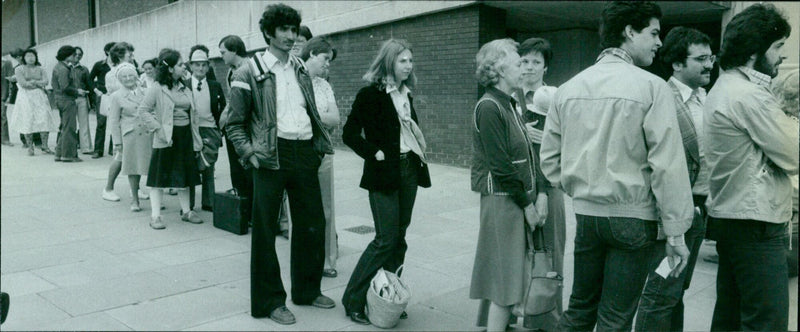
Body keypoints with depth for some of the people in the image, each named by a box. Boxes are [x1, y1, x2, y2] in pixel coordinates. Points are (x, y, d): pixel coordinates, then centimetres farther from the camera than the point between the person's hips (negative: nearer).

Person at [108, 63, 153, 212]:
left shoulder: (145, 91, 9)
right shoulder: (117, 96, 3)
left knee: (152, 166, -1)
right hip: (130, 136, -1)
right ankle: (134, 199, 17)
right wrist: (117, 141, -1)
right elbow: (113, 121, 4)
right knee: (133, 167, 5)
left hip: (148, 134, 2)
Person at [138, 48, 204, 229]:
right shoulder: (157, 88, -8)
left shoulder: (184, 88, 11)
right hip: (166, 138, -6)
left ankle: (186, 211, 24)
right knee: (160, 177, 0)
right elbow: (142, 110, -10)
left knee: (184, 176, 14)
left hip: (185, 136, 6)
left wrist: (196, 139, 9)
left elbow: (193, 114, 13)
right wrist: (158, 129, -18)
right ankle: (155, 216, 5)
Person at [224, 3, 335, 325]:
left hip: (305, 153, 6)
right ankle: (269, 301, 15)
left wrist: (320, 145, 9)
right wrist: (249, 153, -13)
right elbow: (235, 124, -1)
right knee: (265, 231, 2)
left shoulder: (300, 69, 15)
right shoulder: (250, 72, -2)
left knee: (312, 224, 12)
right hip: (272, 156, -5)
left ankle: (307, 289, 29)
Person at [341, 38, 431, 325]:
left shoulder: (406, 94, 12)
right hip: (384, 173, -7)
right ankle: (353, 300, 4)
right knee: (385, 239, -8)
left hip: (409, 170, 7)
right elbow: (349, 134, -10)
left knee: (399, 237, 9)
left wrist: (419, 151, 7)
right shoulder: (371, 94, -9)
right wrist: (374, 153, -14)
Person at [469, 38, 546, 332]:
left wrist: (540, 193, 2)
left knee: (502, 276, 16)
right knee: (506, 278, -3)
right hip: (502, 200, -9)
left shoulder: (509, 105, 14)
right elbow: (501, 165, -18)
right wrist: (526, 203, -12)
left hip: (521, 200, 9)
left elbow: (528, 155, 13)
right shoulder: (489, 107, -14)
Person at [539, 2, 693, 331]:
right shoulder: (652, 87, -11)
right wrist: (675, 232, -9)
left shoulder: (569, 87, 4)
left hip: (586, 214, 5)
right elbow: (668, 165, -14)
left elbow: (549, 158, 6)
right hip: (633, 217, -5)